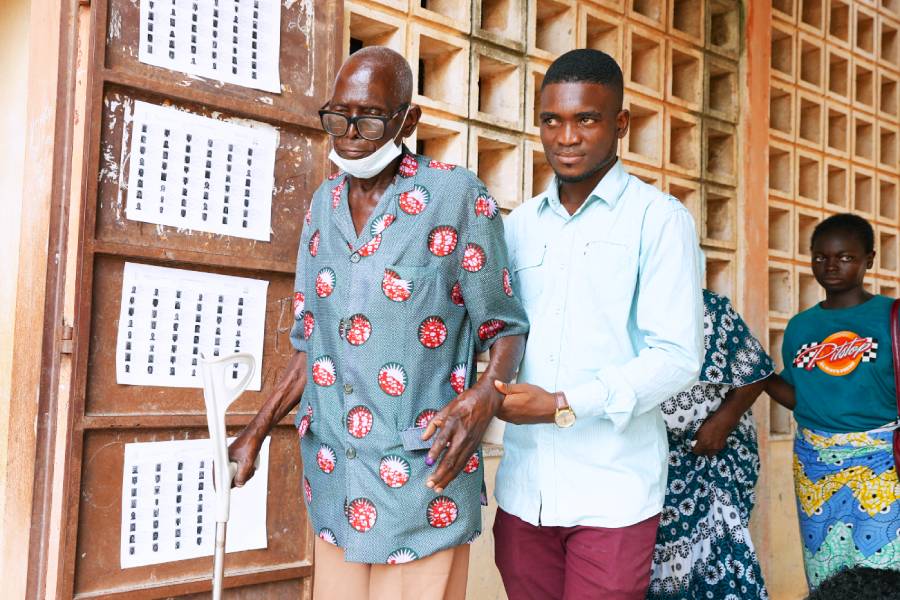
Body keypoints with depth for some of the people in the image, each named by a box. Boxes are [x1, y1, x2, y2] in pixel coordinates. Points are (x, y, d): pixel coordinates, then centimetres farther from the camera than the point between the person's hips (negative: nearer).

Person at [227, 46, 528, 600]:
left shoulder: (458, 196, -10)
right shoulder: (324, 203, 7)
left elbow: (506, 328, -5)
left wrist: (486, 395, -25)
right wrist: (257, 431, 7)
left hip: (422, 481, -5)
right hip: (334, 485, 5)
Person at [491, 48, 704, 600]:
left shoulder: (659, 218, -4)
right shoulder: (521, 224, 11)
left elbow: (677, 358, -10)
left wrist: (564, 405, -17)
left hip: (613, 494, -4)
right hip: (523, 488, 4)